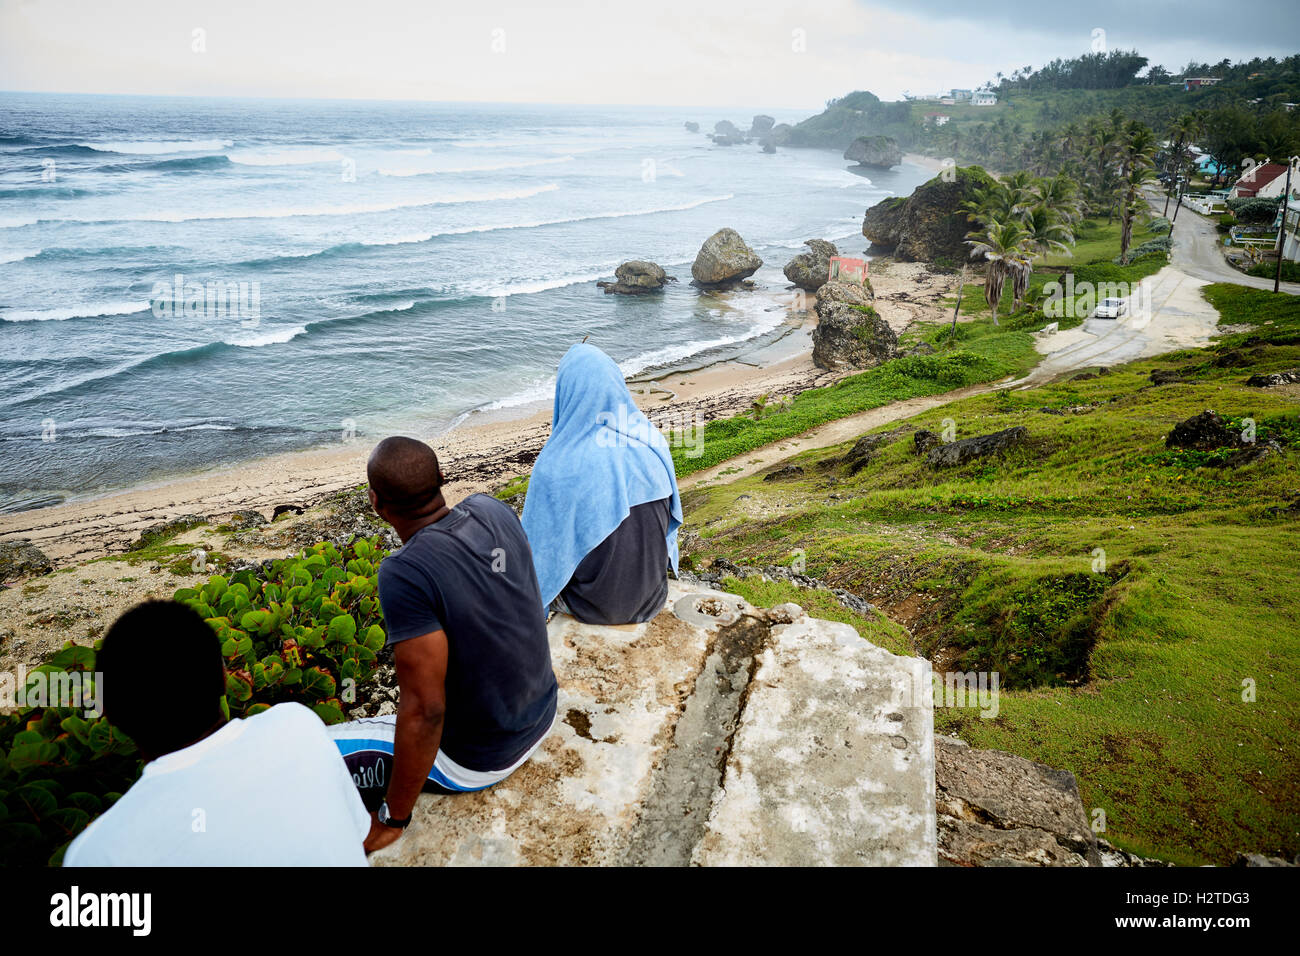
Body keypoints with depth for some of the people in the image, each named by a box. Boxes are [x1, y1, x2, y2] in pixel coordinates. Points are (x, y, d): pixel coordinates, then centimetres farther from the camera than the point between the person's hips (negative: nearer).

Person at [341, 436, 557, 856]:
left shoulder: (404, 574, -31)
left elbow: (425, 711, -28)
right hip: (543, 715, 7)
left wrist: (393, 821, -16)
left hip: (479, 761, -7)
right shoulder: (494, 511, -10)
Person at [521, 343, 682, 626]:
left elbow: (541, 543, -14)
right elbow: (669, 521, 3)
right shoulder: (652, 442, -11)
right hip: (652, 598, 4)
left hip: (596, 607, -4)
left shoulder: (557, 465, -26)